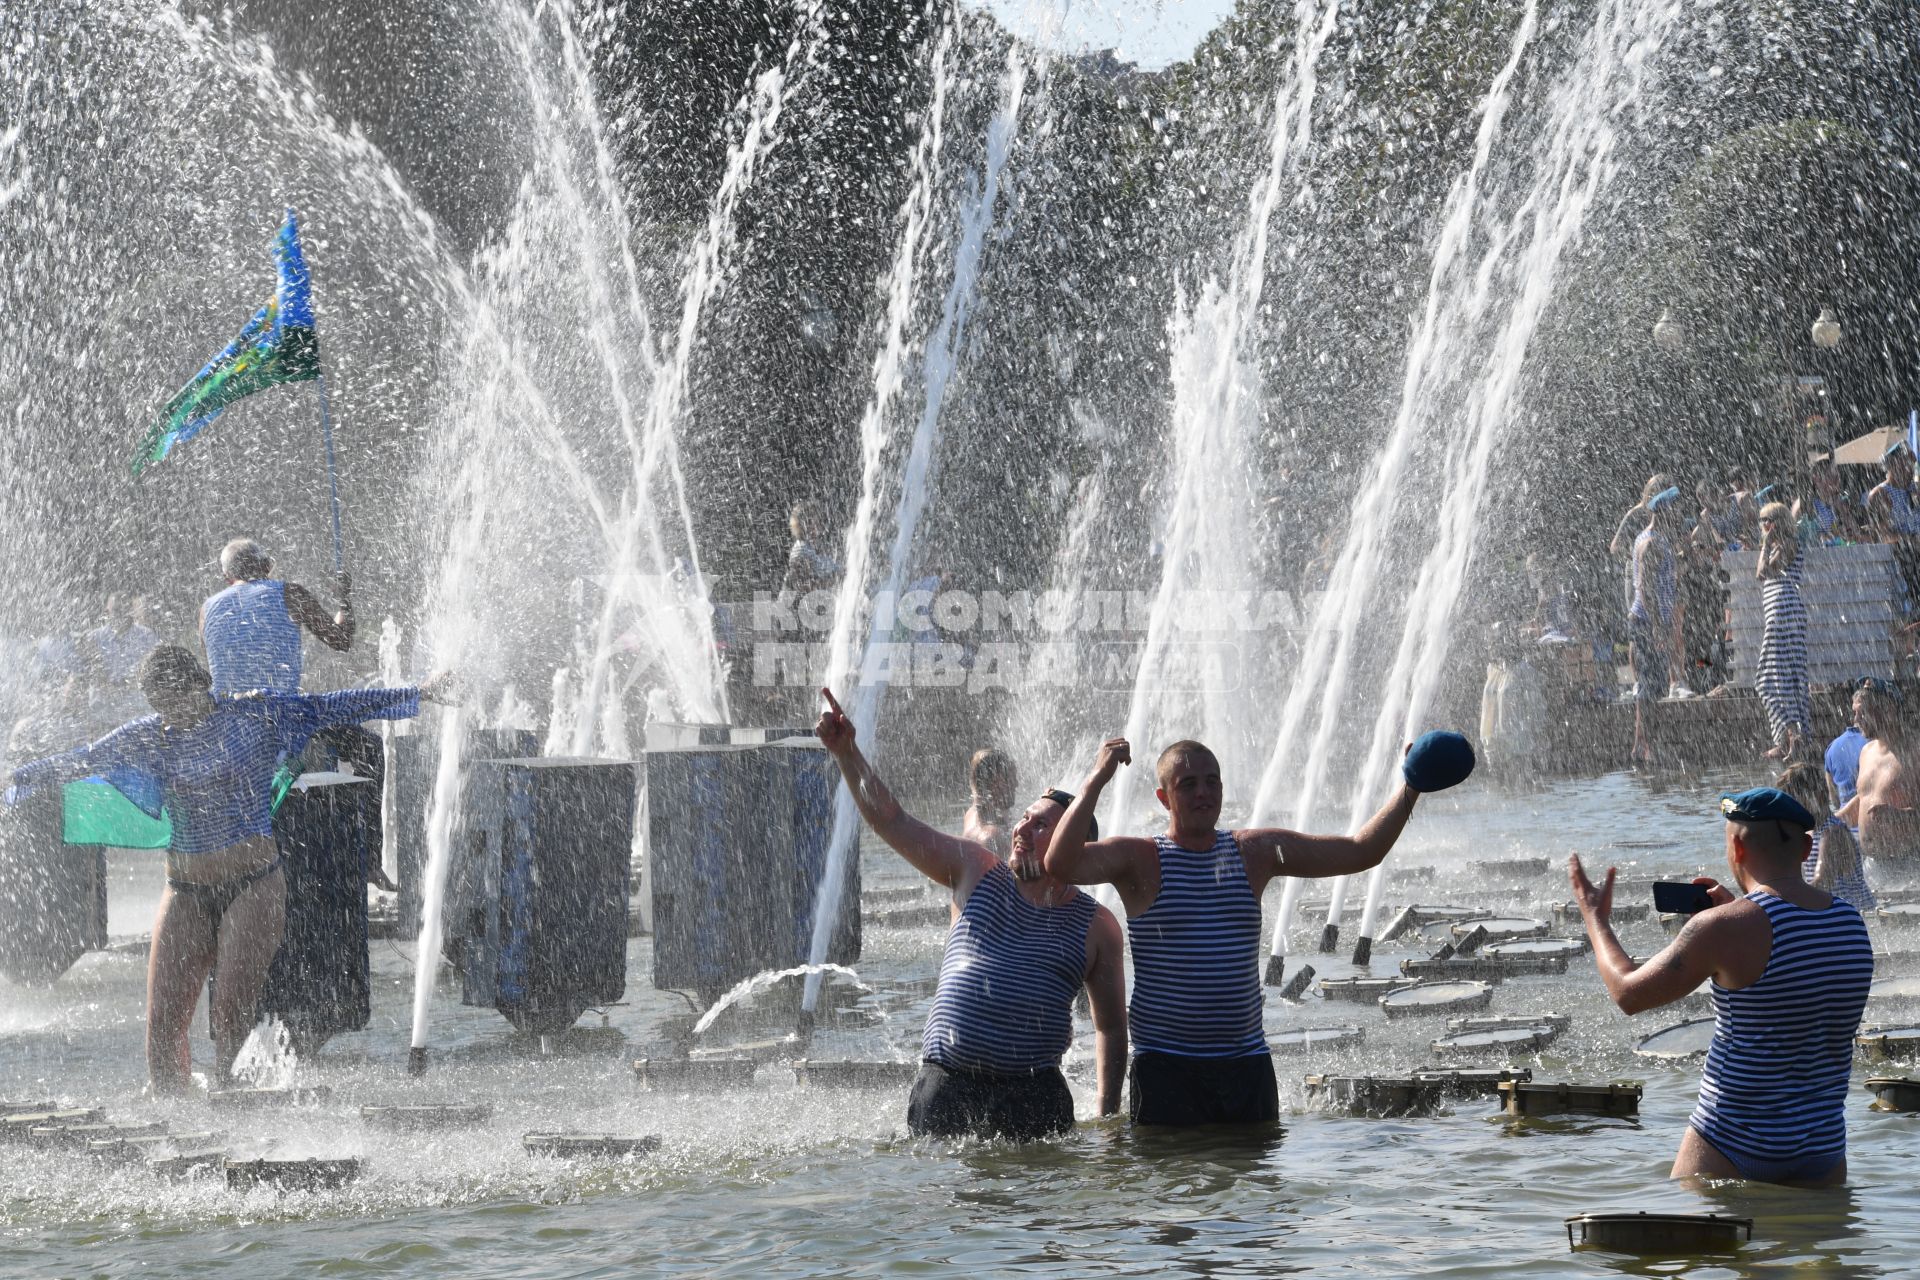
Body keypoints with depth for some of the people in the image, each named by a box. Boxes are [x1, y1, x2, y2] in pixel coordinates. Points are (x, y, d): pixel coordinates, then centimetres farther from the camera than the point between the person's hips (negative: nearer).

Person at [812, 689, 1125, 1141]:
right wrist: (846, 753, -4)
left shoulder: (1096, 926, 8)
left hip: (1034, 1098, -1)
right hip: (945, 1087, 1)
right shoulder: (975, 871, 11)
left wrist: (1108, 1114, 8)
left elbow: (1111, 1026, 14)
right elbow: (892, 821, 7)